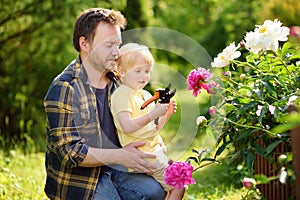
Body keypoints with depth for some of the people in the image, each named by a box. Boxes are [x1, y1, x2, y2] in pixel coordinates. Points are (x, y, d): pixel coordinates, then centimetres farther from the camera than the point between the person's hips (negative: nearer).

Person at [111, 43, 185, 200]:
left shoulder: (146, 95, 16)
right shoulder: (121, 95, -12)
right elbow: (127, 127, -25)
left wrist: (166, 113, 4)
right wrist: (153, 114, -28)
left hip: (156, 149, 9)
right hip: (143, 154, -9)